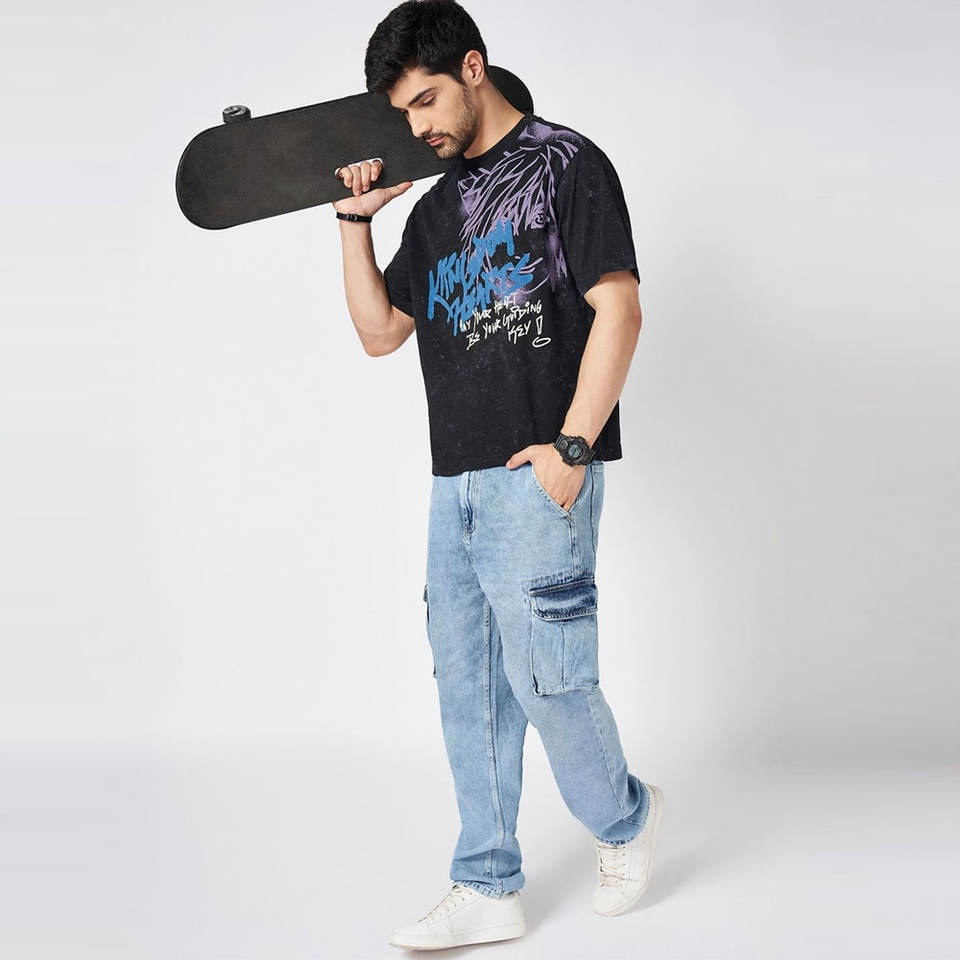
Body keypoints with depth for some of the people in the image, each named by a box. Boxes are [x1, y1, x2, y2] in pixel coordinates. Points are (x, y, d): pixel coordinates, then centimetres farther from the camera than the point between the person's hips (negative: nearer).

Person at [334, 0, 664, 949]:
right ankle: (487, 890, 18)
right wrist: (354, 219, 12)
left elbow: (618, 310, -9)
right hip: (455, 479, 7)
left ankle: (625, 818, 24)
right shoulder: (439, 205, 20)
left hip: (538, 475, -7)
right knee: (467, 685, 8)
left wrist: (572, 445, -16)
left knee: (542, 675, -4)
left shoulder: (566, 164, -1)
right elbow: (379, 331, 21)